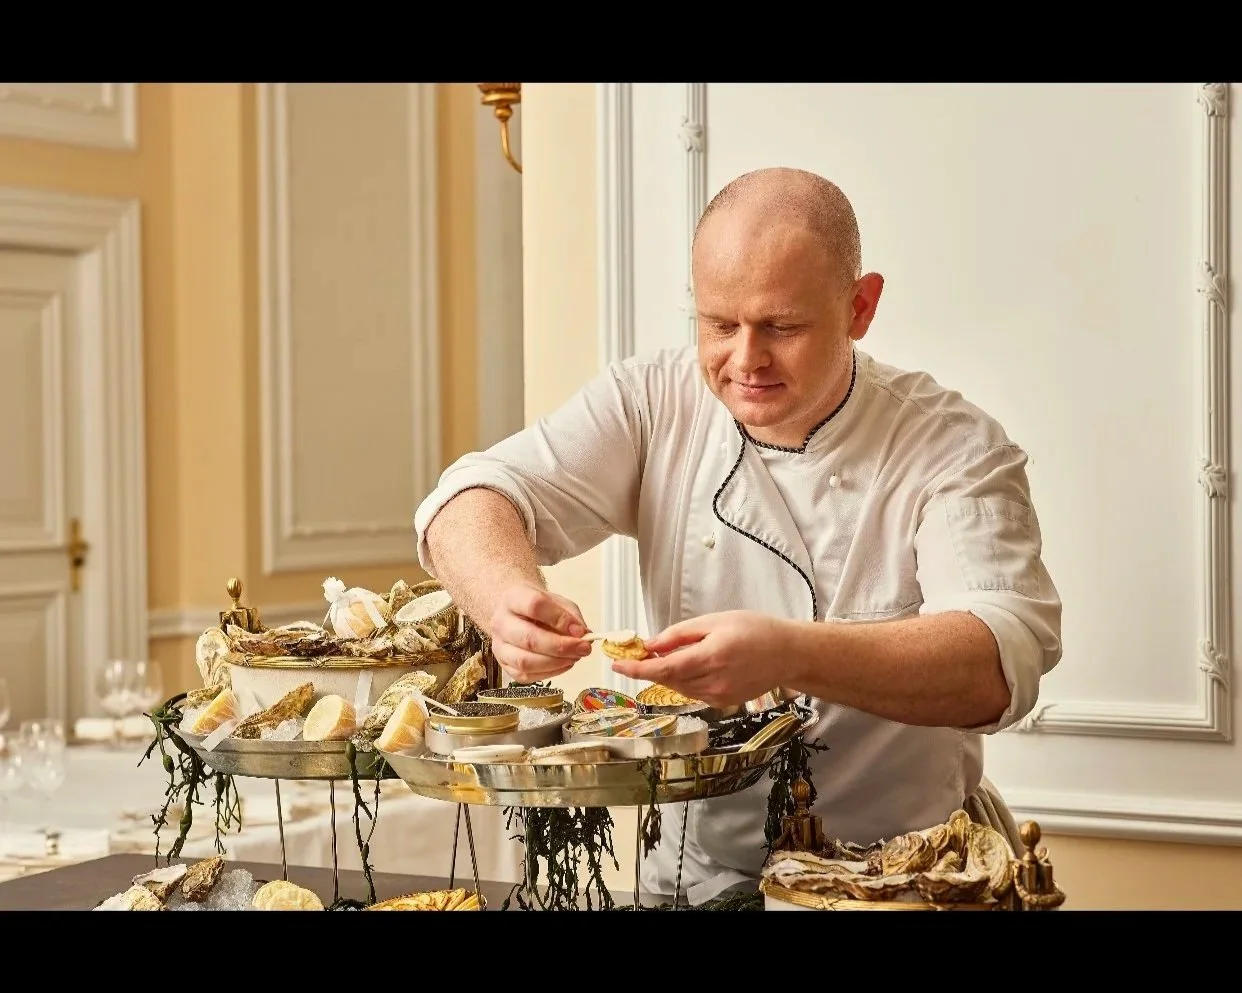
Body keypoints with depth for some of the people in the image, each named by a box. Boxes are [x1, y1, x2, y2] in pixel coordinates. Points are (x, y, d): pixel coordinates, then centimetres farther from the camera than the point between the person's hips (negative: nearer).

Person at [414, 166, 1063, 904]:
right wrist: (507, 596, -30)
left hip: (899, 877, -2)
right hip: (697, 872, 3)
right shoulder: (653, 405, 1)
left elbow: (1002, 661, -21)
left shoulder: (954, 450, -8)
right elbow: (477, 498, -6)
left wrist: (788, 656, -36)